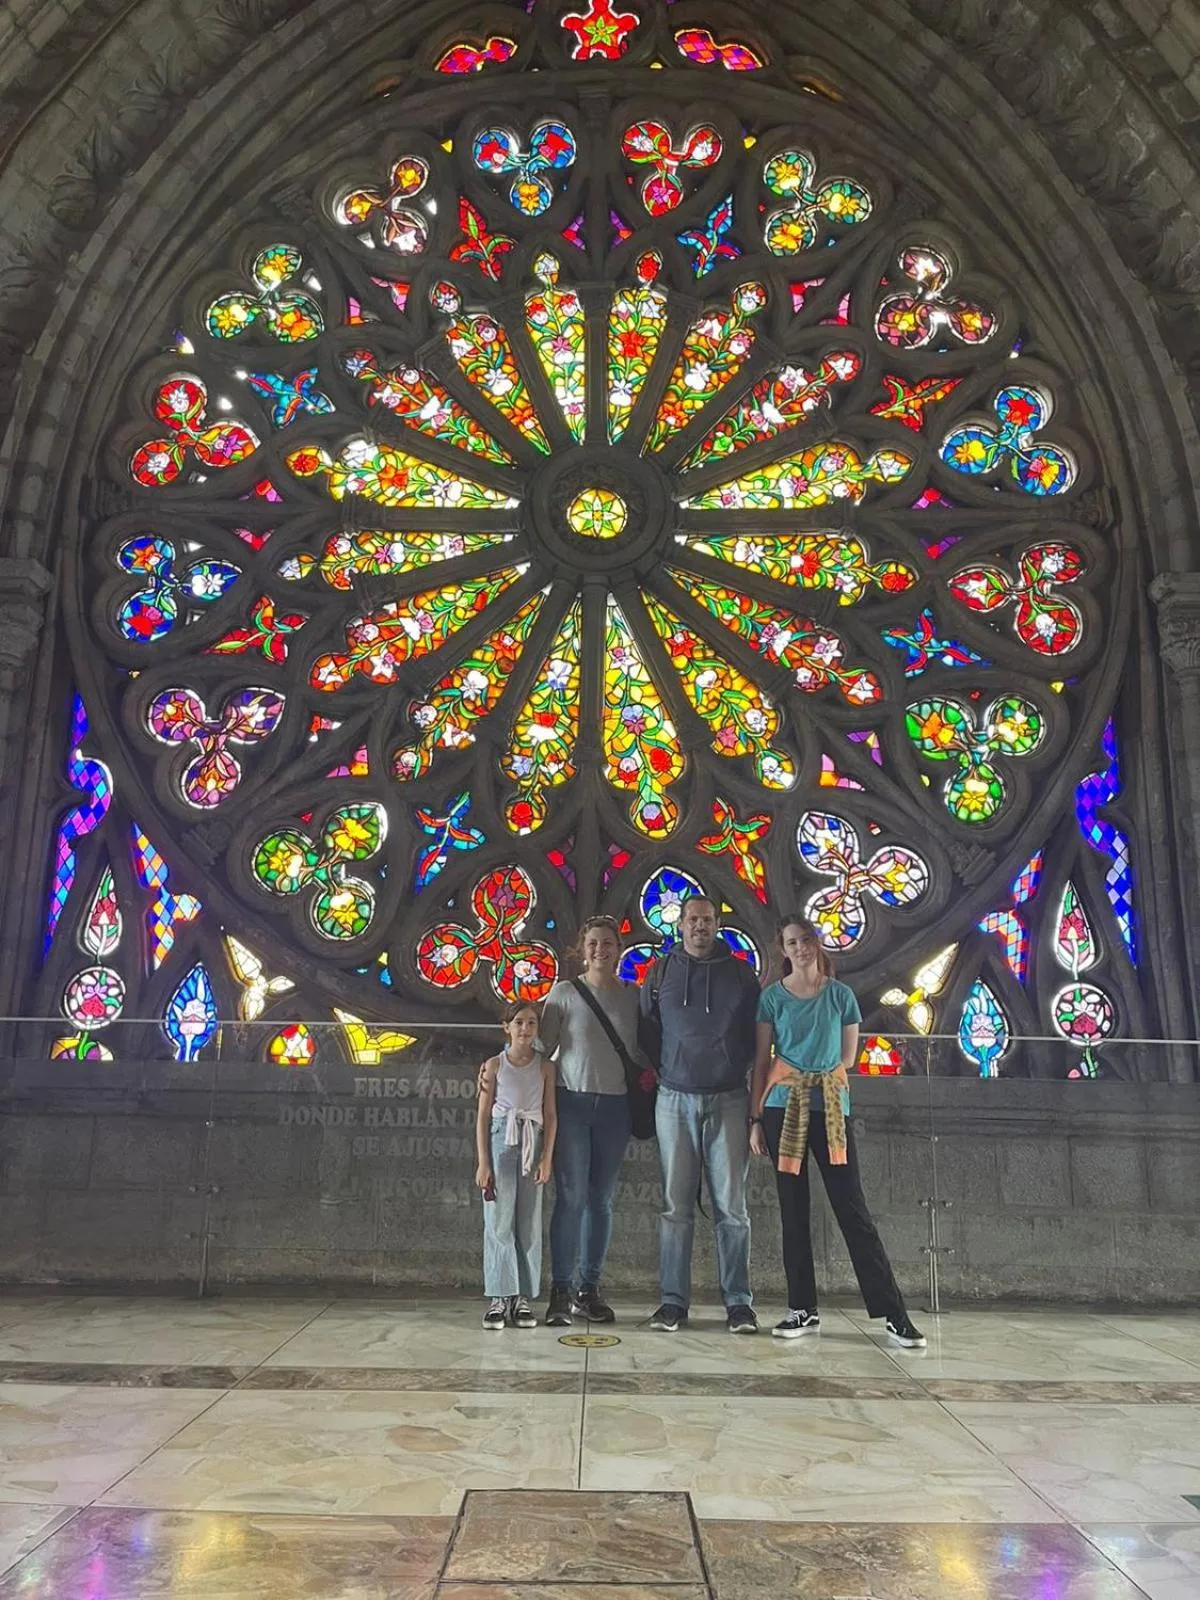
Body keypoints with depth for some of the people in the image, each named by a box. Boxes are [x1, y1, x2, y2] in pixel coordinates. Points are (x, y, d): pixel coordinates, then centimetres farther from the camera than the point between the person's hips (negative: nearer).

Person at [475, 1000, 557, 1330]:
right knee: (499, 1223, -2)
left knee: (529, 1224, 5)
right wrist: (483, 1163, -3)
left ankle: (523, 1297, 13)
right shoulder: (494, 1065, 1)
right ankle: (499, 1298, 6)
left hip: (532, 1144, 1)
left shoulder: (544, 1067, 3)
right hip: (500, 1142, -1)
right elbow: (483, 1116, 2)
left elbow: (550, 1116, 3)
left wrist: (546, 1159, -4)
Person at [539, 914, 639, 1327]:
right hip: (572, 1102, -2)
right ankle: (560, 1292, 4)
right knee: (571, 1197, -4)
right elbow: (542, 1047, 0)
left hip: (615, 1106, 3)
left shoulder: (634, 995, 6)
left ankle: (589, 1289, 18)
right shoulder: (564, 993, 0)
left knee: (602, 1199, 8)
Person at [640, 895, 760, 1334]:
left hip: (729, 1100, 0)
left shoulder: (740, 973, 6)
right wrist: (662, 1073, 6)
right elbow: (646, 1032, 13)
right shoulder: (660, 972, 7)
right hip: (675, 1100, 1)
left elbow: (758, 1034, 10)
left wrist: (738, 1070, 0)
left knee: (731, 1207, 2)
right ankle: (674, 1300, 12)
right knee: (675, 1206, 4)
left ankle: (738, 1301, 11)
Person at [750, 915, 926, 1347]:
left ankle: (894, 1313, 2)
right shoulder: (772, 996, 4)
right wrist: (755, 1119, -1)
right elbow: (761, 1061, 3)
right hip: (783, 1108, 1)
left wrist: (818, 1082, 2)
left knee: (853, 1210, -3)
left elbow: (847, 1057, 11)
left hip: (831, 1108, 0)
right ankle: (803, 1309, 15)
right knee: (793, 1211, 5)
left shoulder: (840, 995, 5)